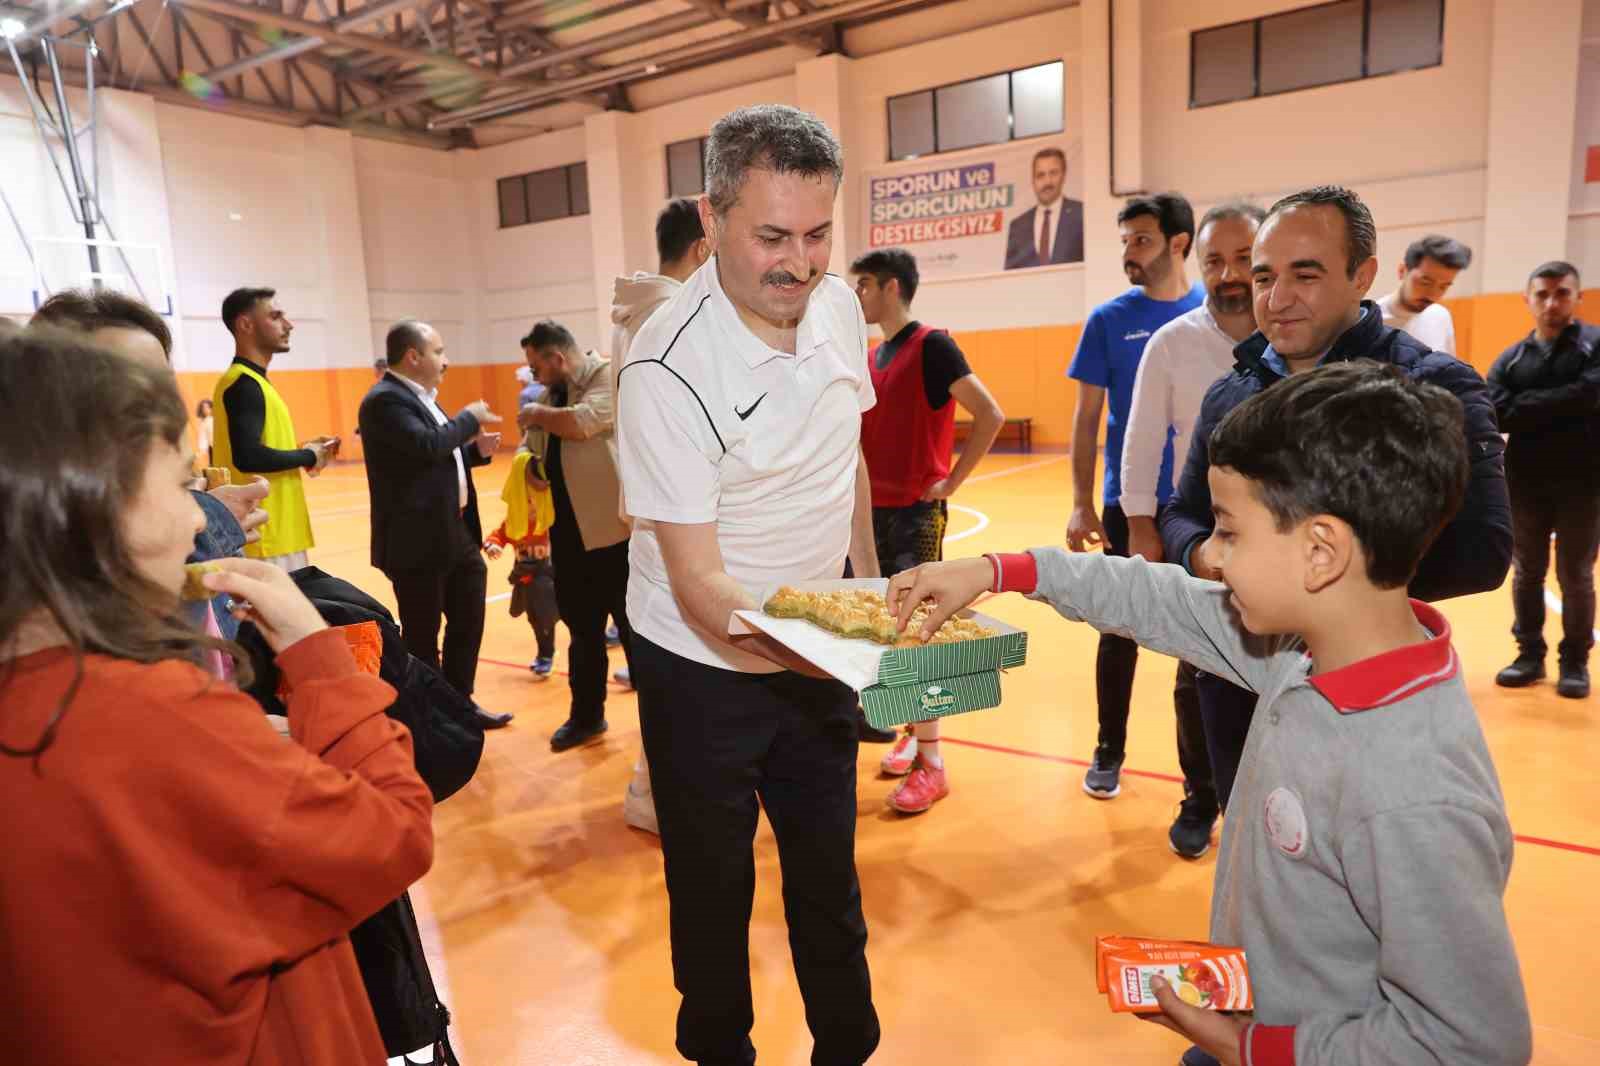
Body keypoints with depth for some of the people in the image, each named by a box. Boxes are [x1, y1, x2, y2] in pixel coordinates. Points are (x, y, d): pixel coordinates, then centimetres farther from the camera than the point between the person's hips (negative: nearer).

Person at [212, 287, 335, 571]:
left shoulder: (249, 381, 16)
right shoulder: (244, 384, -15)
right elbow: (248, 457, -27)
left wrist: (303, 451, 7)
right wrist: (308, 456, -13)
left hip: (276, 529, 10)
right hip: (264, 533, -10)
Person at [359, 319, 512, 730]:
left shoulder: (421, 398, 16)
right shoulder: (385, 400, -15)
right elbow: (427, 446, -30)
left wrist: (475, 450, 5)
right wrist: (469, 418, -15)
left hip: (456, 533, 10)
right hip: (418, 541, -10)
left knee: (468, 622, 18)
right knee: (422, 636, 5)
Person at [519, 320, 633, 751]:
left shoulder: (608, 375, -9)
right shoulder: (553, 392, 15)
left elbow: (583, 421, -26)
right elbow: (533, 444, 22)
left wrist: (538, 415, -8)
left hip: (611, 526, -8)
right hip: (567, 529, 8)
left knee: (632, 624, 2)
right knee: (581, 625, 16)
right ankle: (586, 715, 30)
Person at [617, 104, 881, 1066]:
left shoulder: (839, 307, -6)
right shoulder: (669, 367, -25)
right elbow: (701, 585, -25)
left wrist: (869, 589, 10)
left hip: (817, 647, 5)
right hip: (705, 669, -5)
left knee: (829, 867, 20)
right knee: (714, 884, 14)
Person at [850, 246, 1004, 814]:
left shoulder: (931, 345, -11)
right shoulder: (874, 354, 13)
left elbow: (991, 415, -18)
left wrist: (952, 479, -15)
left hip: (917, 511, -8)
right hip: (875, 509, 8)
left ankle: (931, 764, 4)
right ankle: (911, 735, 27)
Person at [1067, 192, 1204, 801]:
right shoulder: (1109, 320, -1)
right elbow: (1087, 417, 0)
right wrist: (1082, 504, -6)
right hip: (1128, 503, 0)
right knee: (1121, 631, 9)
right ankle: (1109, 752, 25)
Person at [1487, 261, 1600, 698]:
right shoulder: (1510, 359, 5)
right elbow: (1496, 413, -9)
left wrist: (1527, 405, -13)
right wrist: (1559, 407, -15)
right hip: (1525, 487, 3)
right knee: (1527, 574, 12)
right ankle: (1530, 655, 25)